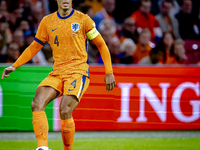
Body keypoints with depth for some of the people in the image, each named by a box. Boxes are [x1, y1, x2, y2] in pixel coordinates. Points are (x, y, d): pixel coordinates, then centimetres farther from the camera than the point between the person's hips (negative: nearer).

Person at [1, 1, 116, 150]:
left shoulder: (83, 19, 0)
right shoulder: (47, 22, 11)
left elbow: (101, 44, 6)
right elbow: (34, 47, 20)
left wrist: (109, 72, 1)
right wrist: (14, 66, 11)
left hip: (78, 72, -4)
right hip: (56, 74, 4)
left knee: (65, 112, -23)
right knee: (37, 103, -22)